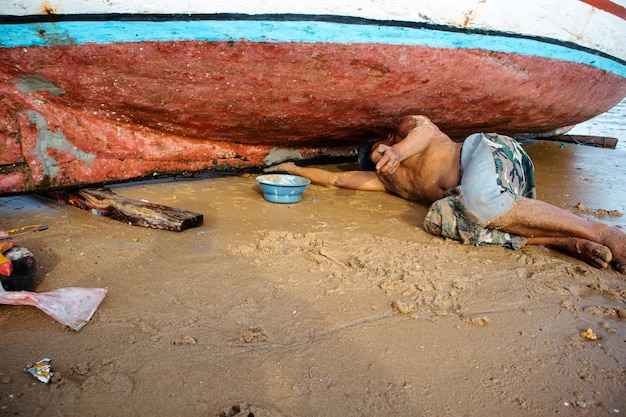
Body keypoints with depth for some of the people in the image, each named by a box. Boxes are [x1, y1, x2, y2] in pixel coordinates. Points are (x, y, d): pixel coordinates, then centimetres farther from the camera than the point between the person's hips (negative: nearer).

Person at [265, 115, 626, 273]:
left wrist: (401, 148, -21)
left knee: (478, 201, -37)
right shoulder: (387, 180, 28)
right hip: (468, 192, 5)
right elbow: (336, 178, 33)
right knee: (438, 219, -27)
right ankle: (565, 242, -30)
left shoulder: (407, 127, 19)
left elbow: (426, 128, -5)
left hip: (488, 152, -5)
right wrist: (295, 169, 36)